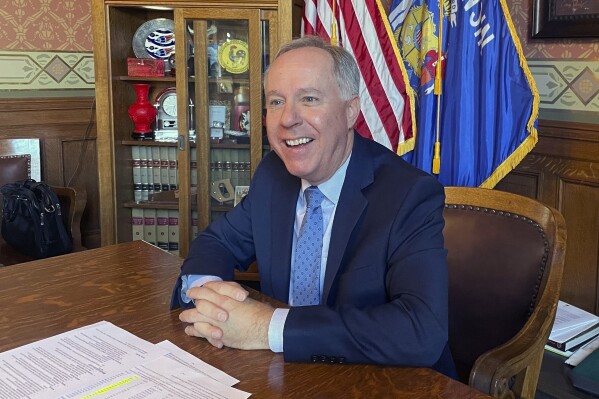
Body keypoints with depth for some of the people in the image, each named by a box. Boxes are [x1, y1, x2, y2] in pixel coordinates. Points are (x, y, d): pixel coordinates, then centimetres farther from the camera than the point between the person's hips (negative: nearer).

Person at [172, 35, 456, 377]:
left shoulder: (412, 196, -19)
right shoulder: (273, 173, -2)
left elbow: (424, 334, -29)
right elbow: (217, 242, 8)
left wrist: (270, 327, -31)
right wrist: (205, 288, -16)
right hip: (289, 376, 5)